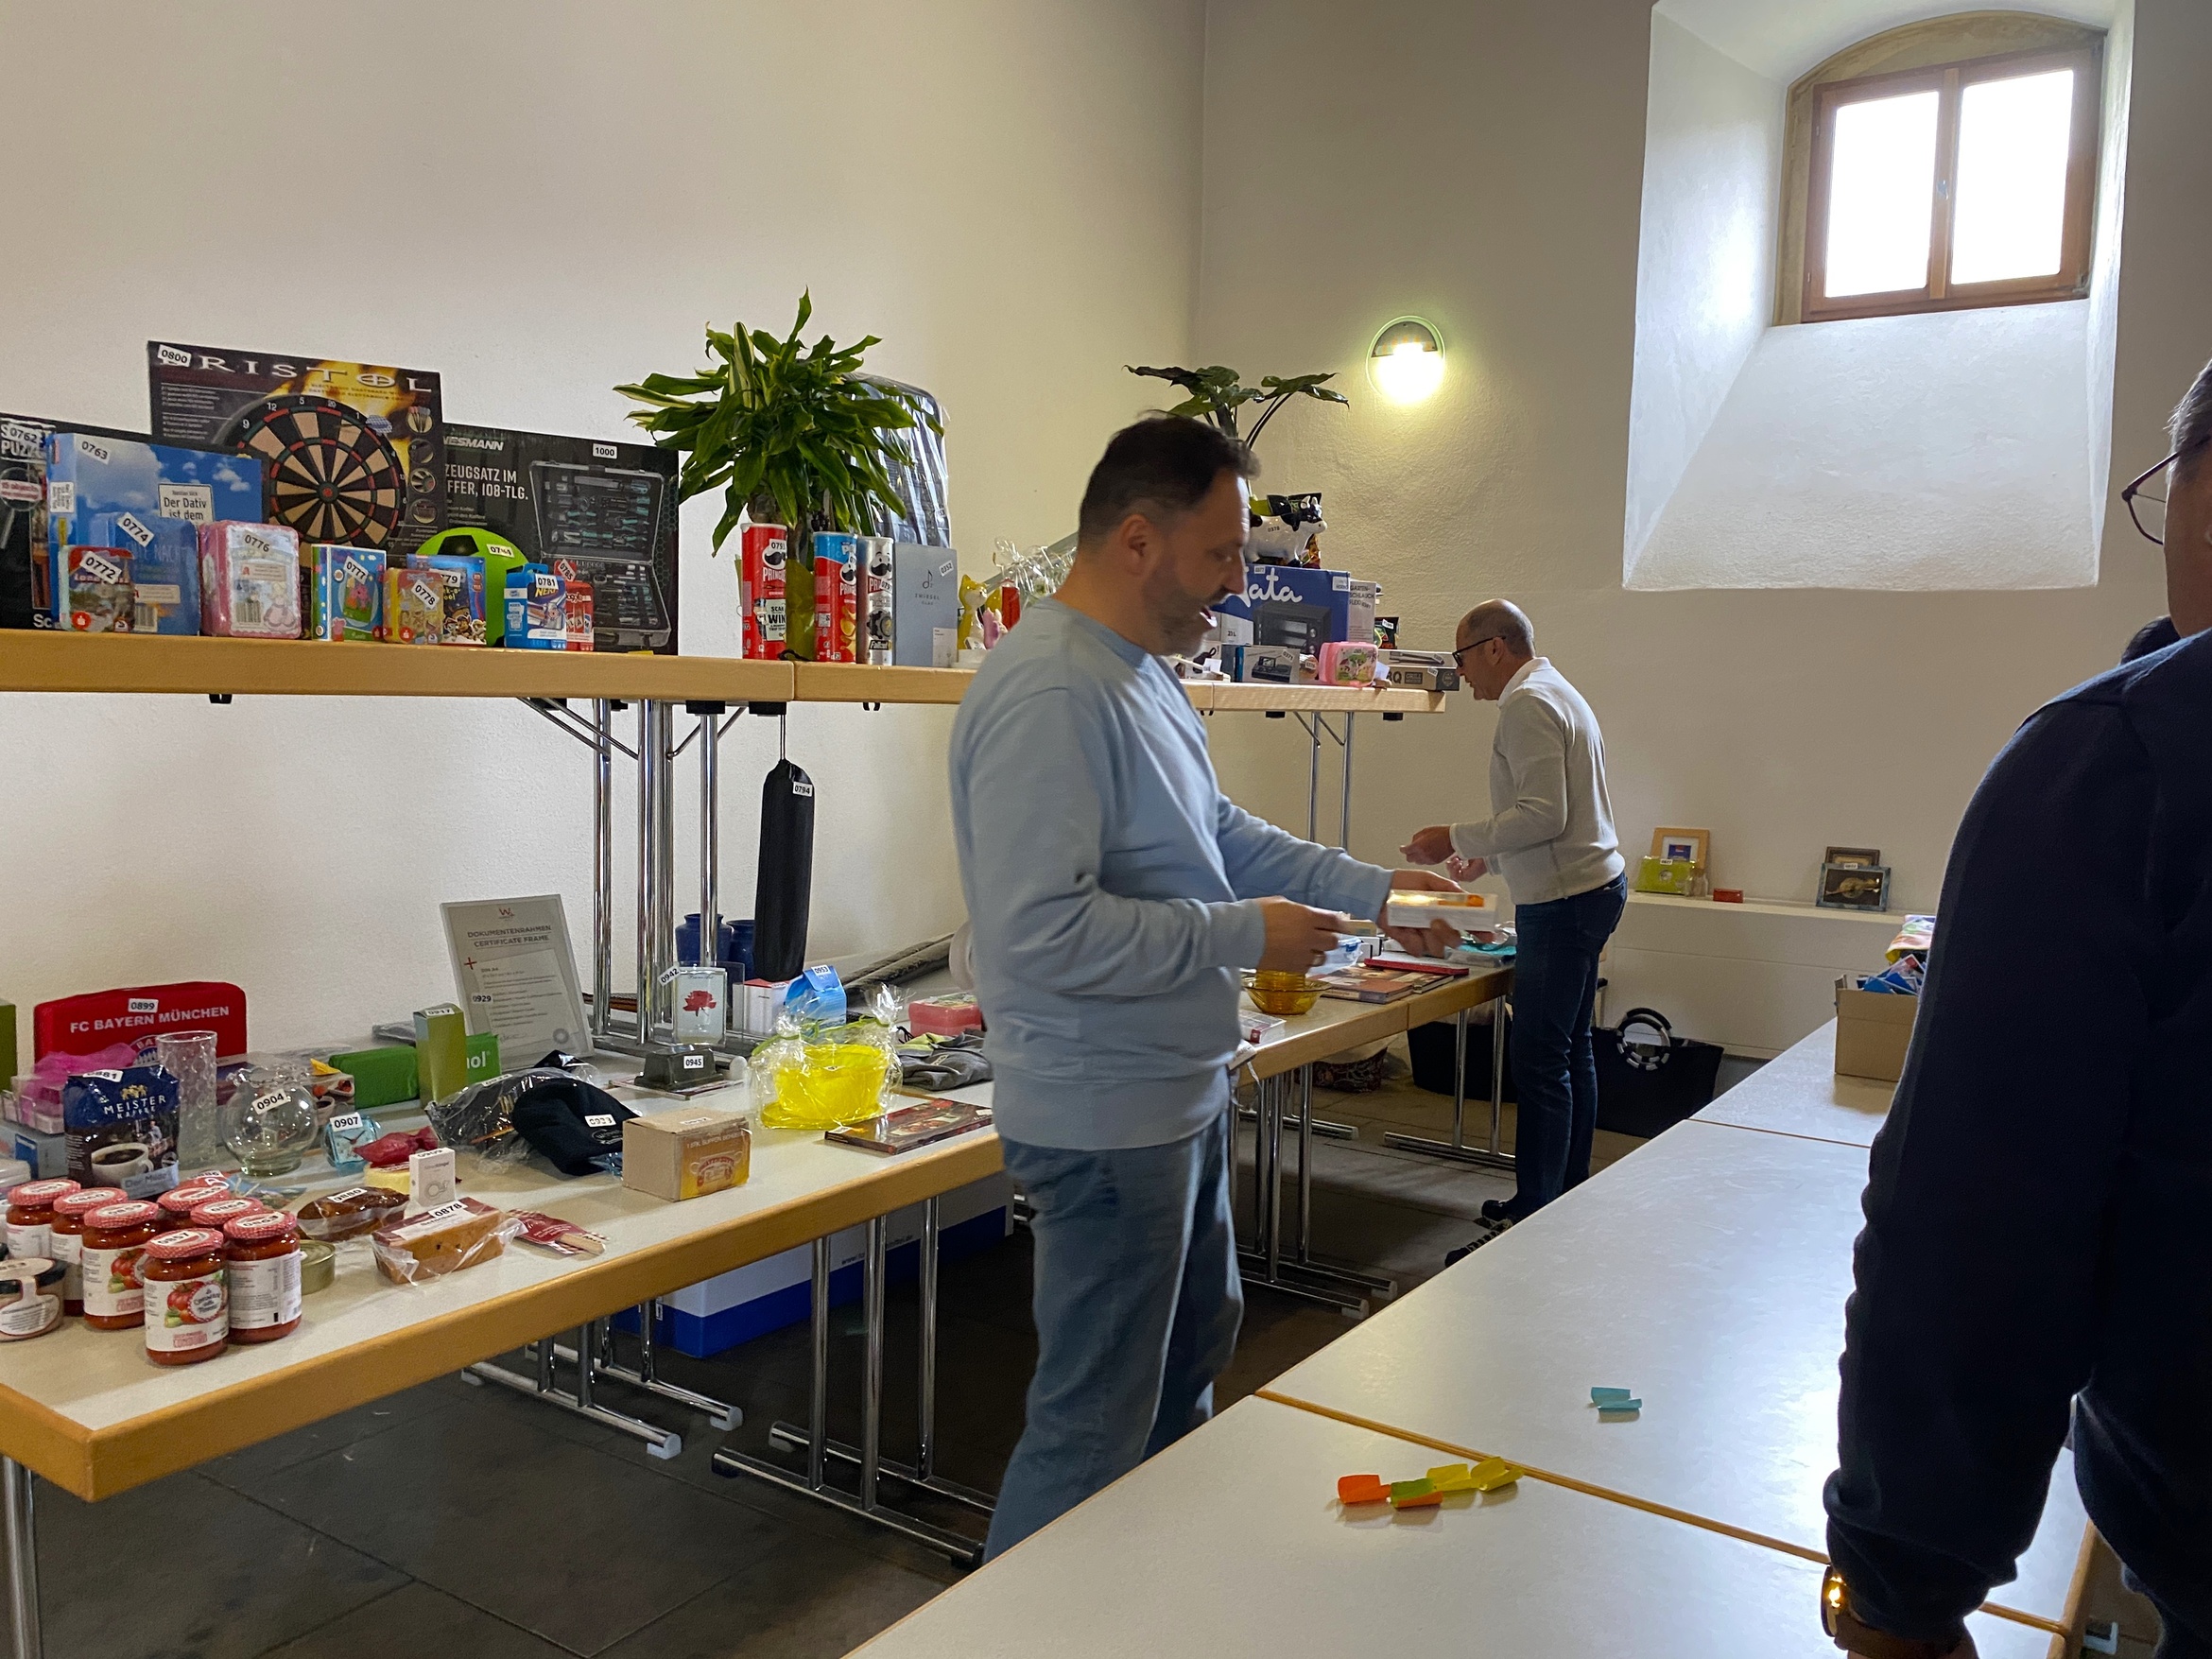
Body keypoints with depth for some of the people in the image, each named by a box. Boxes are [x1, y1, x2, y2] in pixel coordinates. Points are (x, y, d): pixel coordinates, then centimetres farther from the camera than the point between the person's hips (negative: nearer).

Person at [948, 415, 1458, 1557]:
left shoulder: (1144, 677, 9)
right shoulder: (1048, 694, -26)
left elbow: (1223, 837, 17)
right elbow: (1038, 931, -32)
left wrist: (1376, 892, 9)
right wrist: (1242, 937, -24)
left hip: (1179, 1094, 11)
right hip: (1106, 1118, -11)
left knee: (1189, 1360, 27)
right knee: (1095, 1423, 4)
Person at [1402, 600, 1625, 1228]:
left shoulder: (1529, 704, -14)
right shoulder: (1558, 693, 19)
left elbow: (1543, 815, -23)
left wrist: (1456, 838, -15)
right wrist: (1487, 853, 25)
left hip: (1563, 904, -11)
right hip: (1591, 888, 11)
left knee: (1540, 1064, -8)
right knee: (1572, 1053, 16)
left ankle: (1535, 1217, -4)